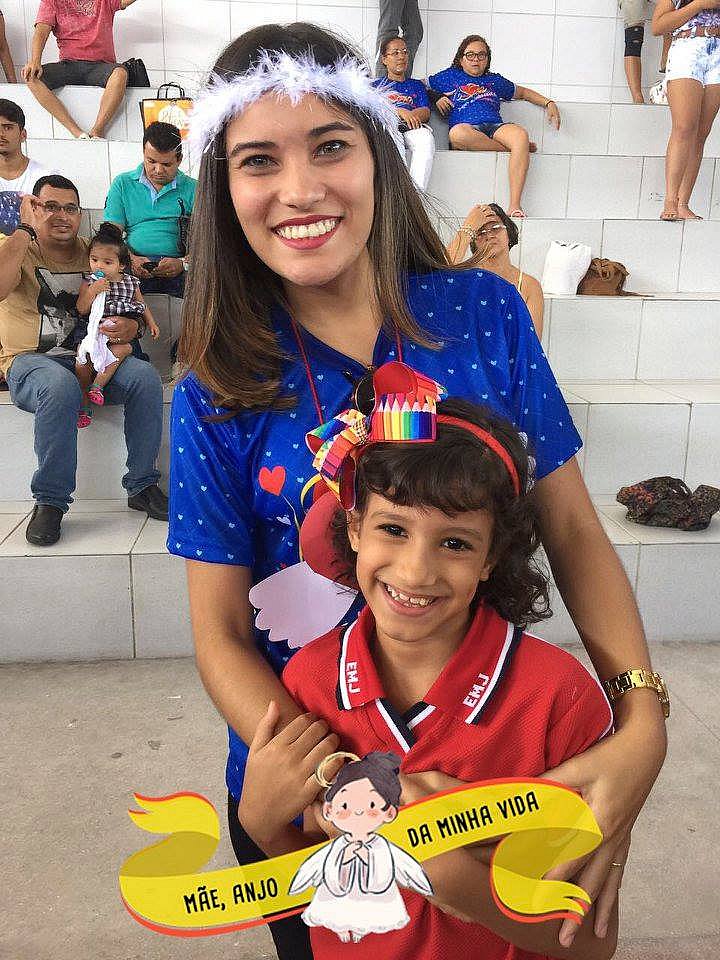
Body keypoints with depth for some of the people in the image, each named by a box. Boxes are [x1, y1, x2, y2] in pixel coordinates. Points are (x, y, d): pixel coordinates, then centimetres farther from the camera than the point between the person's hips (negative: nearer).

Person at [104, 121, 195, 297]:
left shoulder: (192, 189, 13)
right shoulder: (123, 183, 17)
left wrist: (183, 263, -15)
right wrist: (131, 260, -12)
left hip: (176, 271, 0)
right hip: (134, 268, 0)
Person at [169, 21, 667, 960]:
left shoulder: (486, 312, -11)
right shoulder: (219, 392, -13)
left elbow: (574, 532, -7)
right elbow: (223, 636, -11)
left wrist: (644, 723, -21)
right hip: (304, 785, 0)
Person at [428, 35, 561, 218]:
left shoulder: (495, 80, 32)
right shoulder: (450, 76, 25)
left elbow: (523, 92, 42)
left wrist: (548, 103, 28)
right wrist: (436, 100, 8)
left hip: (495, 126, 3)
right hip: (466, 128, -2)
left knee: (520, 134, -34)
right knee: (457, 133, -42)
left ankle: (515, 206, -41)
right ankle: (511, 148, -23)